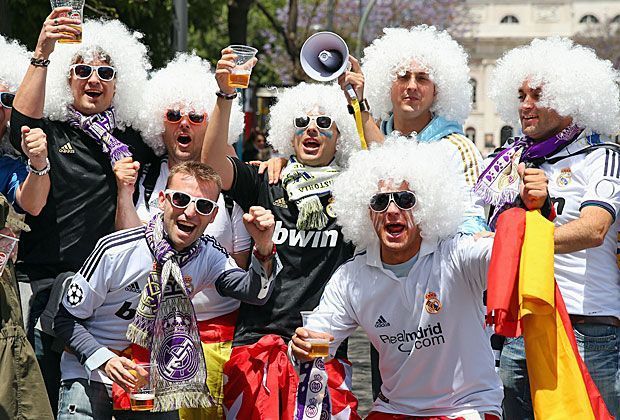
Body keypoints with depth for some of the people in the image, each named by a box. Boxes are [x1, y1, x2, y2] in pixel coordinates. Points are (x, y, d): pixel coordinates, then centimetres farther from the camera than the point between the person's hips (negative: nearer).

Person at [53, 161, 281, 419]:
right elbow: (67, 319, -11)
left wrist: (264, 249, -40)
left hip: (150, 380, 3)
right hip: (91, 375, -3)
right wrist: (103, 360, -27)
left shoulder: (209, 256, -6)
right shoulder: (115, 251, -18)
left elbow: (254, 293, -22)